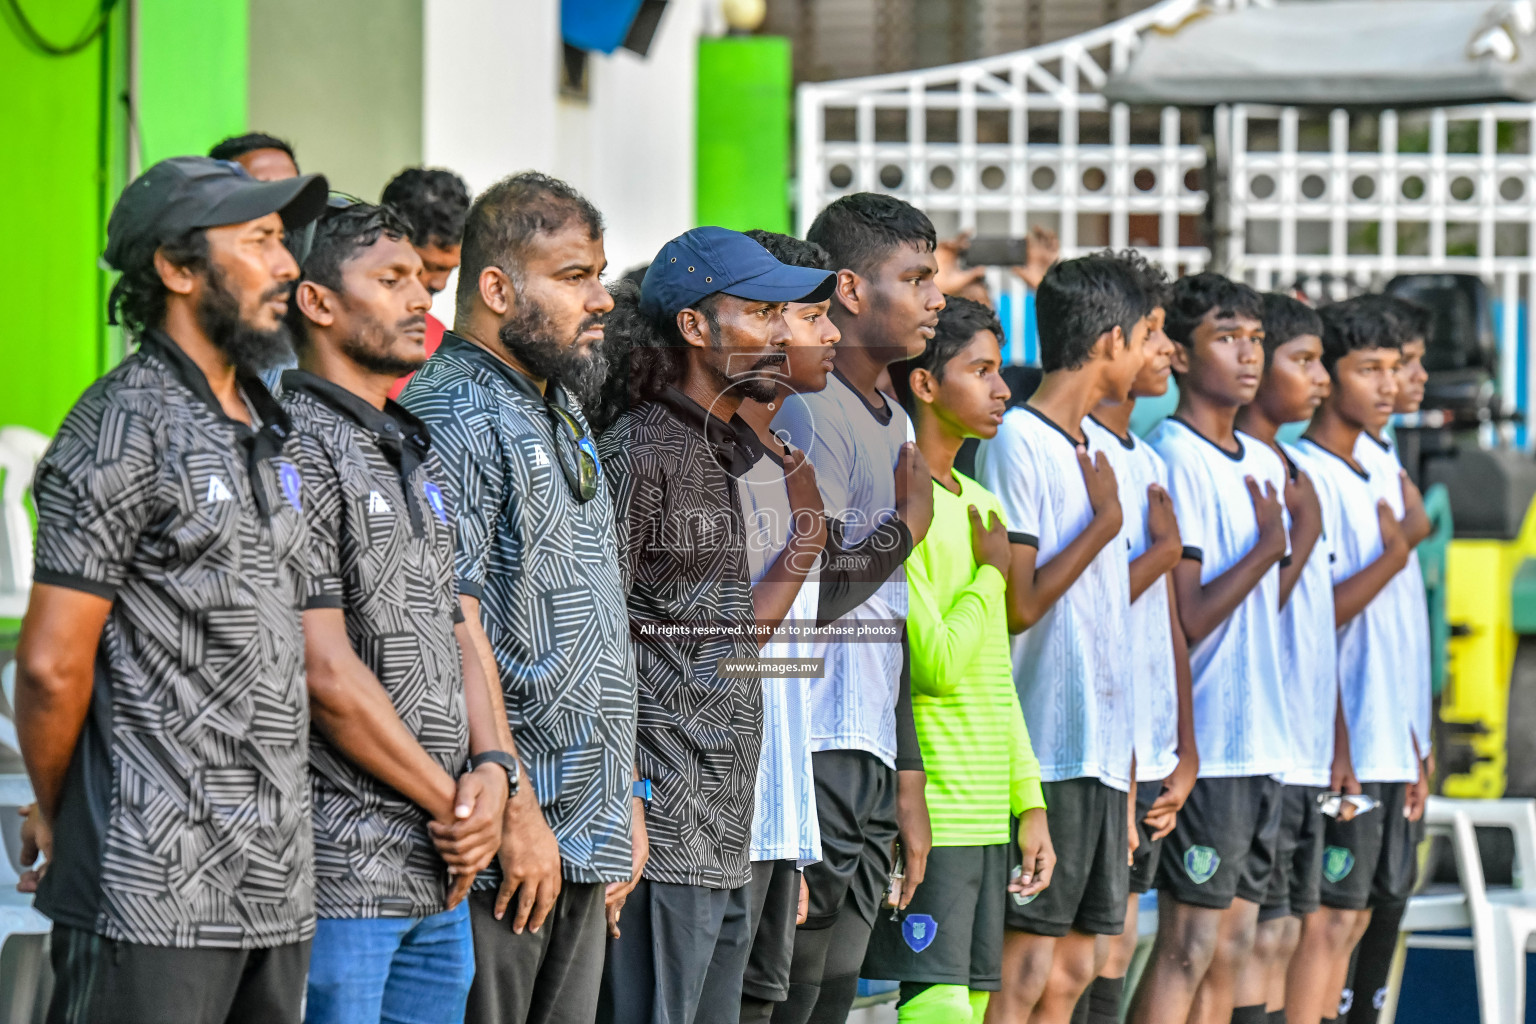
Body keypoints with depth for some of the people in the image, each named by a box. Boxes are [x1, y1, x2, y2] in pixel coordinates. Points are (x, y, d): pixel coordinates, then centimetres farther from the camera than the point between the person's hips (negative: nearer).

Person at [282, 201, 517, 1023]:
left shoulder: (415, 455, 19)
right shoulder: (294, 447, -10)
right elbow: (324, 669, -15)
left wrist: (490, 767, -2)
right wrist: (448, 801, -8)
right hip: (339, 871, -9)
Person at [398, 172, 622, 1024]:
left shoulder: (563, 416, 19)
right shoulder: (453, 418, -12)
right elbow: (453, 625, -18)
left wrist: (625, 795, 20)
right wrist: (515, 810, -20)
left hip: (585, 832, 9)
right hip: (499, 844, -9)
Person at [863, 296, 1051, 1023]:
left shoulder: (979, 506, 17)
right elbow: (936, 662, -20)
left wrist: (1030, 801, 16)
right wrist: (991, 570, -4)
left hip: (988, 817, 9)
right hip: (927, 816, -9)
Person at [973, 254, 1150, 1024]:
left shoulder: (1089, 449, 16)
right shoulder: (1017, 442, -10)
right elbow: (1016, 605, -16)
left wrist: (1127, 762, 16)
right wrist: (1105, 519, -9)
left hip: (1101, 751, 9)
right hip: (1048, 750, -9)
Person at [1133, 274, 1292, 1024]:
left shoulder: (1266, 463, 15)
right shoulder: (1175, 457, -12)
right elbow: (1185, 620, -16)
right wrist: (1269, 547, -16)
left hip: (1263, 743, 8)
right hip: (1206, 742, -8)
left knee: (1233, 947, 9)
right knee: (1189, 948, -8)